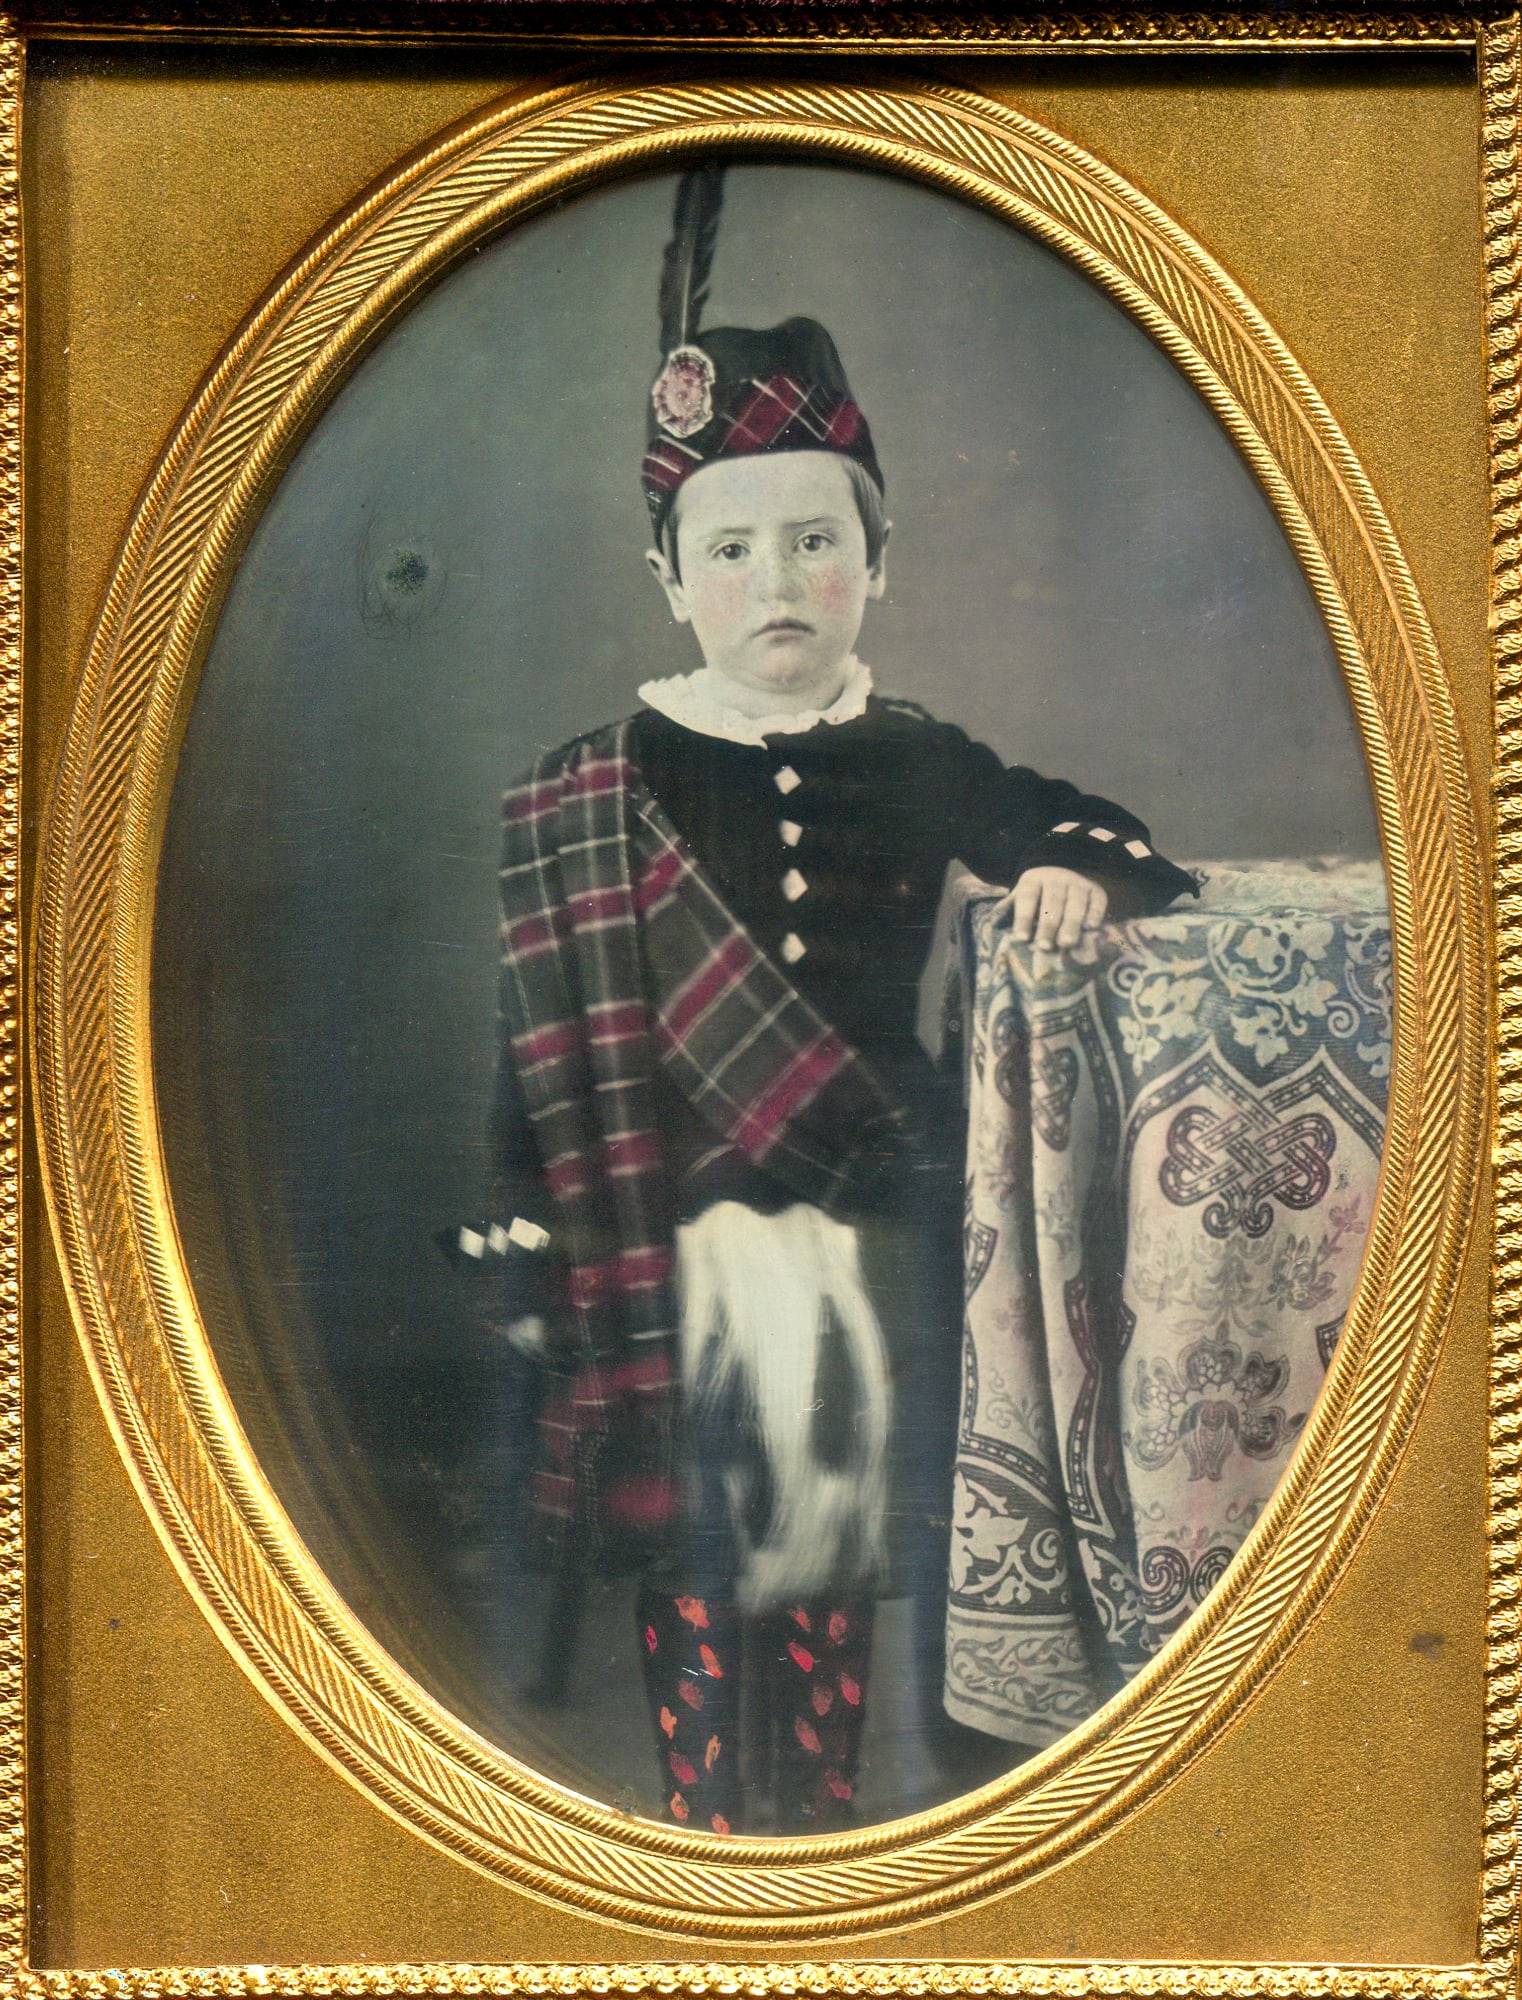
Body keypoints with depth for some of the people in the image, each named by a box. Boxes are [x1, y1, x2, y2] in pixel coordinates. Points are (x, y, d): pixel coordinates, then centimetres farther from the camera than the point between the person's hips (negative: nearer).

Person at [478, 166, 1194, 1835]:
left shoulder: (921, 764, 2)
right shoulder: (591, 798, -4)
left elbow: (1076, 827, 14)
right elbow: (545, 1035, -3)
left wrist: (1082, 867, -11)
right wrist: (532, 1255, -5)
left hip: (873, 1218, 2)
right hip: (679, 1232, -2)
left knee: (847, 1533, 13)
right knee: (700, 1567, 5)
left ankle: (826, 1809, 29)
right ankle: (709, 1813, 21)